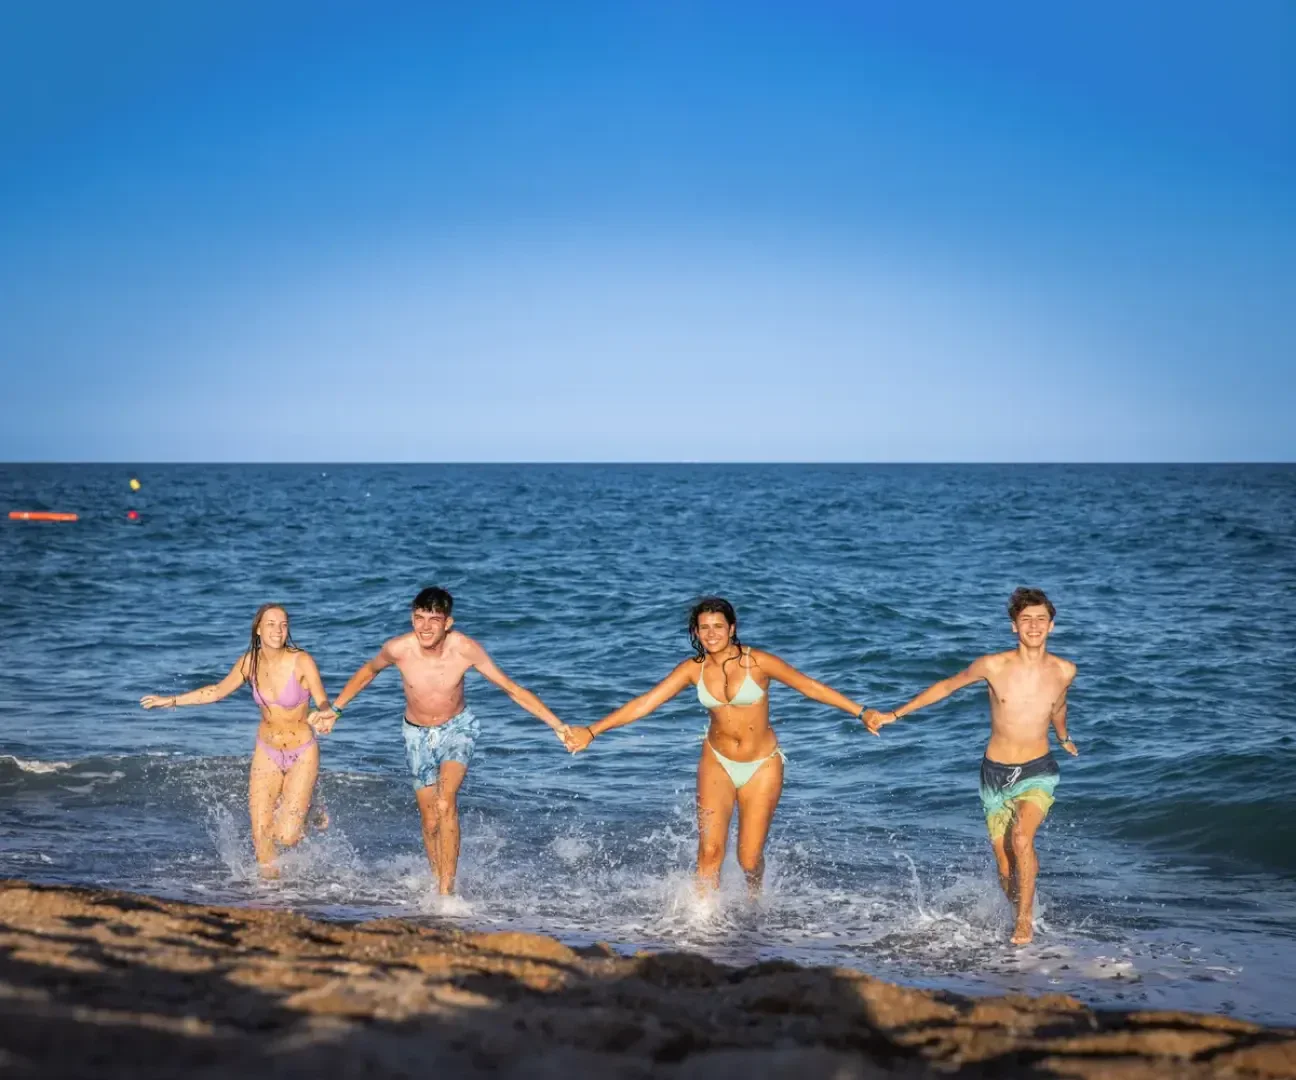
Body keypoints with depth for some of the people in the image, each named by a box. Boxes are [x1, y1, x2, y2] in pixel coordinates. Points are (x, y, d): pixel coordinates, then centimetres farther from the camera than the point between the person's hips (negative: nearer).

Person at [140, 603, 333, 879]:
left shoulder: (302, 661, -20)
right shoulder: (249, 662, -7)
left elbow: (325, 705, -18)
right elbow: (218, 691, 9)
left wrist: (320, 716, -43)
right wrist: (171, 701, 9)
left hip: (302, 755, -4)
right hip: (266, 753, 4)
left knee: (287, 837, -11)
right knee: (260, 833, -3)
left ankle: (309, 812, 22)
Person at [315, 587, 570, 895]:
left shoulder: (465, 649, -25)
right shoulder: (398, 649, -22)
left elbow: (512, 689, -16)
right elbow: (368, 671, 2)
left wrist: (557, 725, -19)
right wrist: (335, 709, 10)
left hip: (457, 729, -2)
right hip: (418, 734, 2)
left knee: (446, 805, -25)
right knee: (430, 822, 8)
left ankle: (447, 890, -20)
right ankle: (437, 881, 31)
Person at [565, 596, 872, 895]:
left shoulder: (757, 662, -15)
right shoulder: (694, 668, -7)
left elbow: (812, 688, -8)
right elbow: (645, 703, -10)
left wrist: (861, 712, -9)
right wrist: (591, 731, -16)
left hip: (762, 766, -2)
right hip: (717, 762, 2)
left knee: (750, 857, 0)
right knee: (710, 850, -12)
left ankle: (754, 902, 33)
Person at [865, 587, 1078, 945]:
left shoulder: (1064, 671, -6)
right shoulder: (993, 666, -12)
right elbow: (947, 686, 4)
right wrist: (893, 715, 5)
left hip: (1038, 772, 0)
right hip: (995, 774, 1)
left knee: (1021, 838, -28)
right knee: (1007, 871, 4)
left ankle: (1025, 919, -11)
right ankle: (1019, 910, 34)